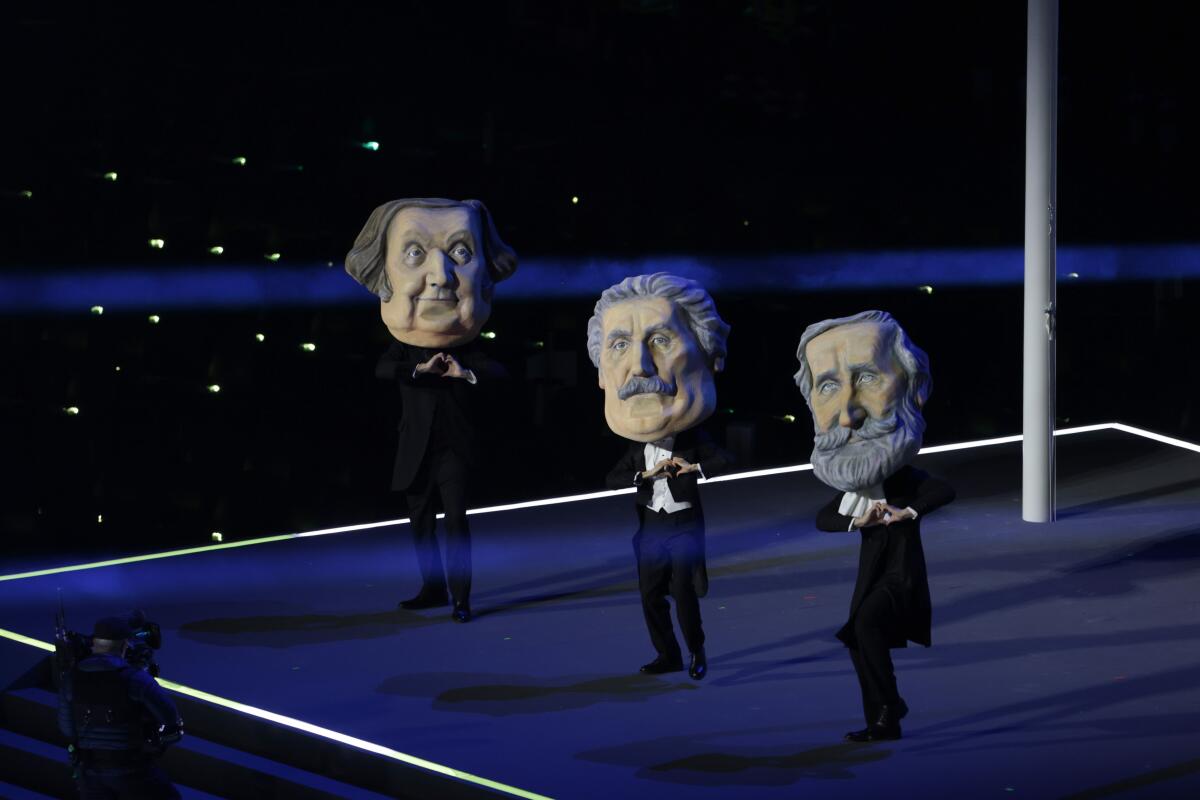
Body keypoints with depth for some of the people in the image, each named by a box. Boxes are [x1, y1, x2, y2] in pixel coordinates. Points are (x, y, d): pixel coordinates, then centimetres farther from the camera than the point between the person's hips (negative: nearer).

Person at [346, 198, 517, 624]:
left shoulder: (467, 353, 0)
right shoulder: (403, 351, 3)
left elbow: (497, 371, -14)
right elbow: (383, 370, -16)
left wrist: (466, 374, -32)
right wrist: (421, 369, -29)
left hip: (454, 450, -3)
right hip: (415, 452, 3)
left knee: (456, 519, -11)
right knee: (421, 522, 11)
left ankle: (461, 597, -10)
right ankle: (433, 589, 24)